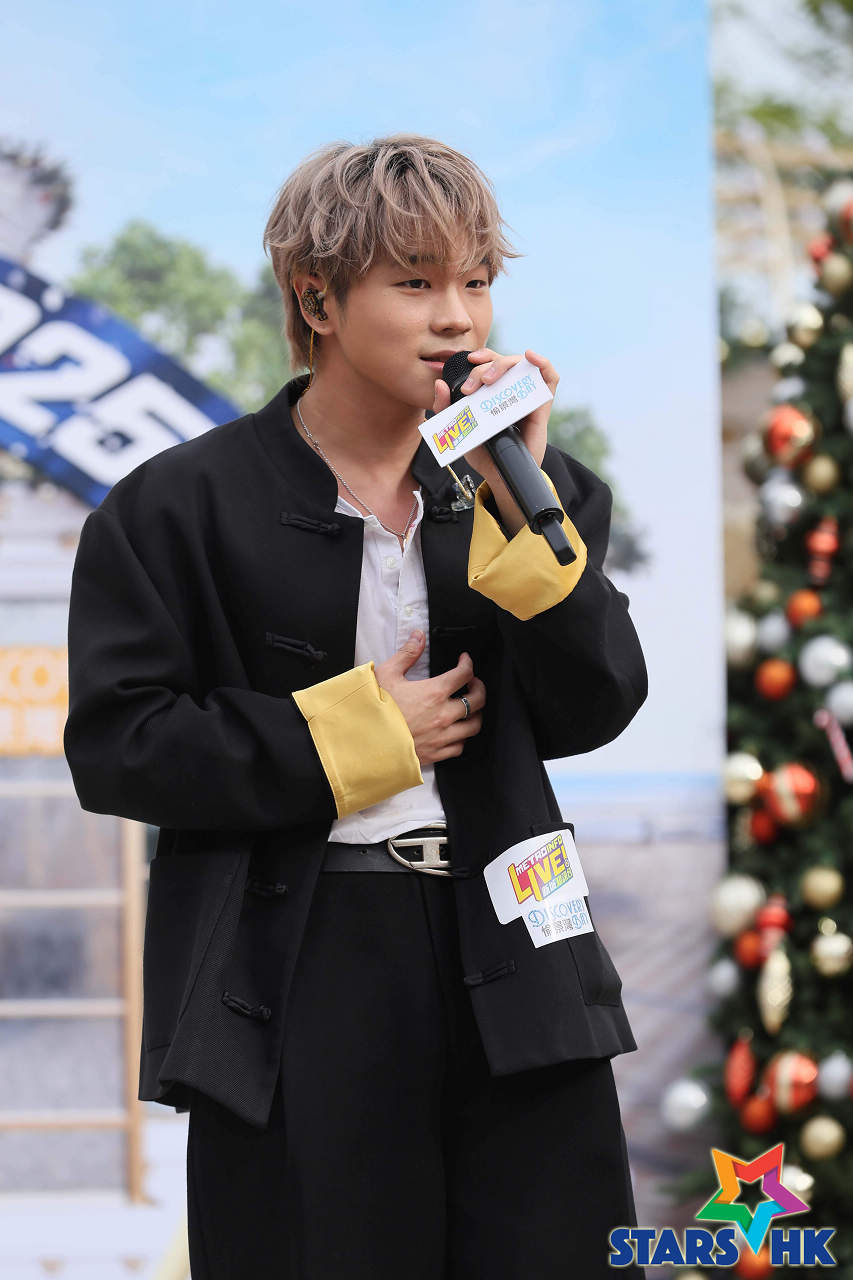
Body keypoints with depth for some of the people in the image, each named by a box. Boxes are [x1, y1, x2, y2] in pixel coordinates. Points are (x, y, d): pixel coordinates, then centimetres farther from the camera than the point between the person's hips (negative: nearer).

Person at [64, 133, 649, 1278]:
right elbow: (116, 745, -7)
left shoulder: (521, 493, 11)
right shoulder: (181, 506, -1)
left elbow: (593, 712, 0)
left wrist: (520, 507, -10)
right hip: (296, 992, -3)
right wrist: (350, 738, -9)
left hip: (507, 968, 3)